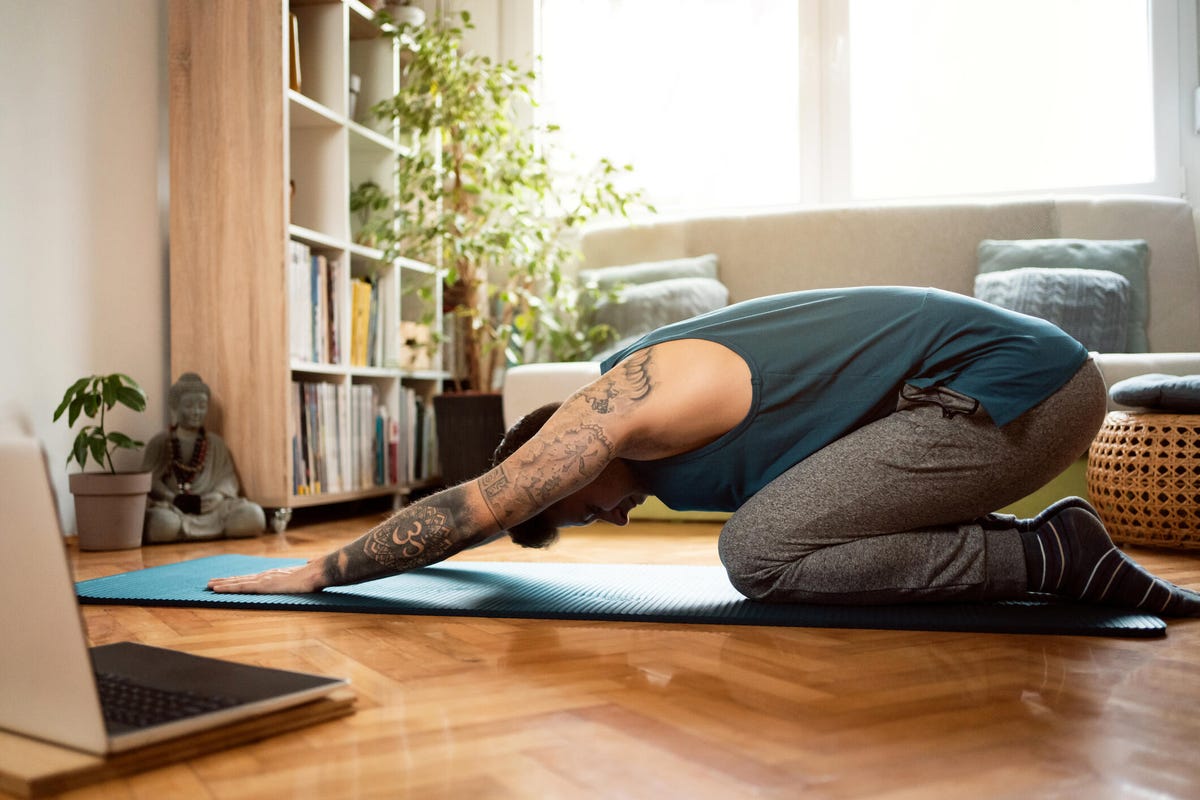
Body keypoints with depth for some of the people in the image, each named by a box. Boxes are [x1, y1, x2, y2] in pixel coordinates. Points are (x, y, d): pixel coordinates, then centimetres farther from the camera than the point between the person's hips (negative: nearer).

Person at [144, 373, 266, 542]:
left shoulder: (216, 443, 15)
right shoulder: (159, 442, 7)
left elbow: (228, 477, 8)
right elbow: (150, 478, -1)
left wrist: (217, 496, -14)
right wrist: (173, 498, -17)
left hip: (209, 505, 4)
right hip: (171, 506, -4)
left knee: (253, 515, -24)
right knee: (163, 522, -41)